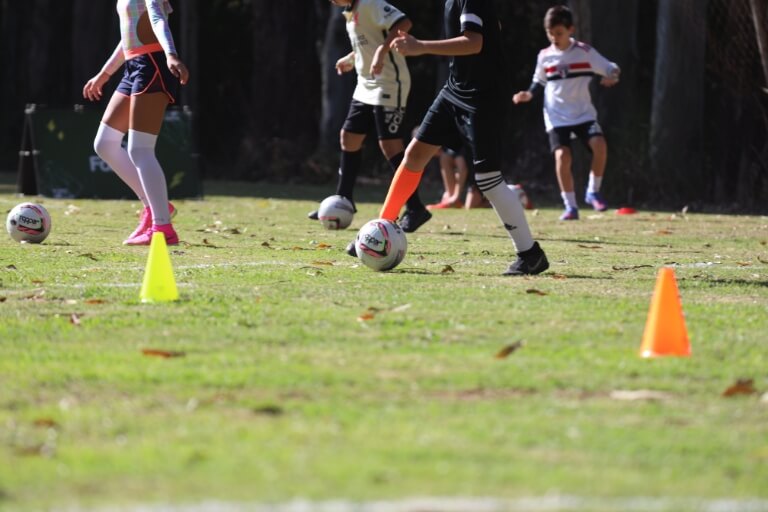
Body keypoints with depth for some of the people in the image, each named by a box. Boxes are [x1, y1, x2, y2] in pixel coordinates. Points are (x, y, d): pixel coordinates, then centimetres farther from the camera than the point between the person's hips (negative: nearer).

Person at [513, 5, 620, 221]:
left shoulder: (585, 52, -2)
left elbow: (611, 69, 1)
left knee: (599, 144, -25)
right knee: (562, 155, -18)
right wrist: (529, 94, 2)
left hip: (584, 113, -1)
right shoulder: (545, 56, 4)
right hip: (557, 117, 1)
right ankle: (571, 206, -5)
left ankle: (593, 191, -3)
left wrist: (613, 76, -22)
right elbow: (540, 81, 20)